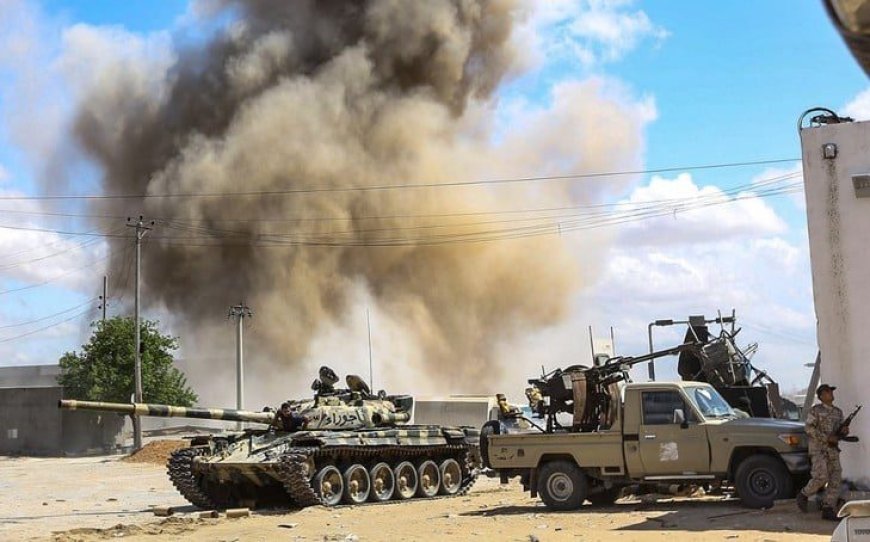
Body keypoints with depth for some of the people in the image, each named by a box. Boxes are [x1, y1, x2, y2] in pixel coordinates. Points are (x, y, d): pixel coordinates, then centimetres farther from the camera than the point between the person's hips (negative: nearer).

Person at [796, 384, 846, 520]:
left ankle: (828, 510, 0)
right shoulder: (815, 410, -3)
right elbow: (809, 428, -12)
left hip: (833, 450, 6)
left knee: (835, 479, -3)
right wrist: (827, 438, -18)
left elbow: (841, 432, 18)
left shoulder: (838, 412, 14)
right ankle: (804, 495, 7)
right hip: (818, 449, -6)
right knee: (821, 477, -18)